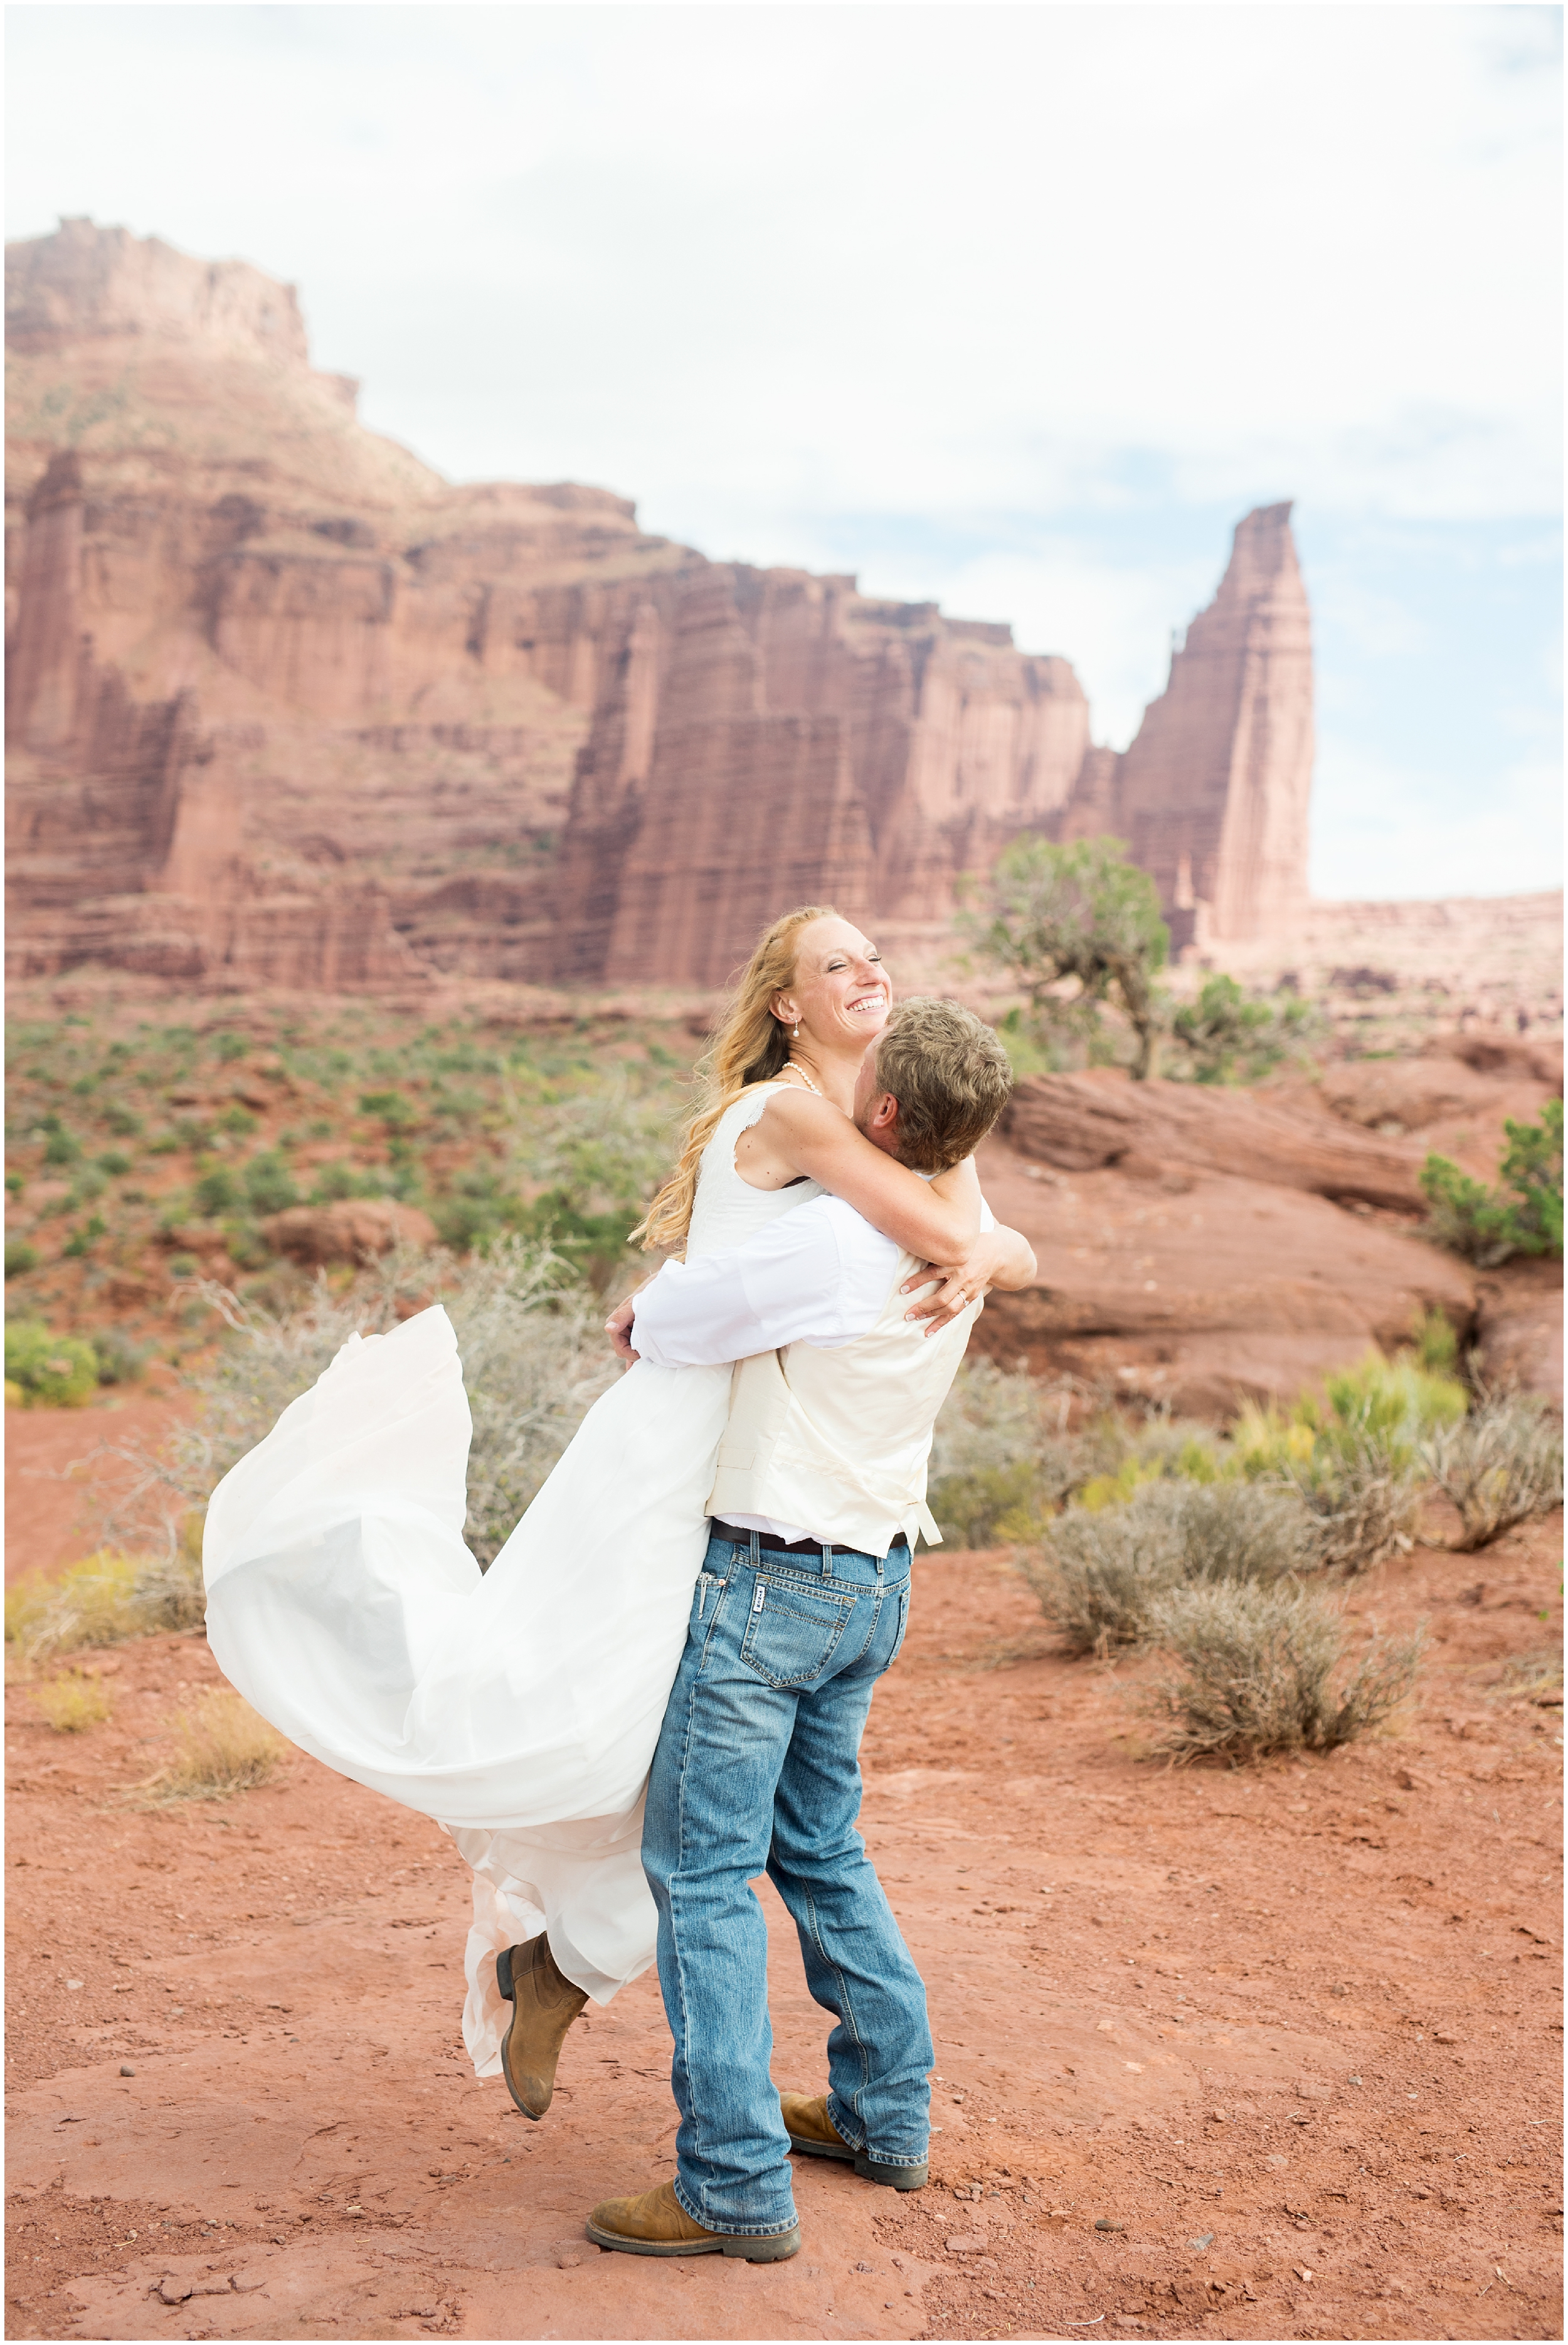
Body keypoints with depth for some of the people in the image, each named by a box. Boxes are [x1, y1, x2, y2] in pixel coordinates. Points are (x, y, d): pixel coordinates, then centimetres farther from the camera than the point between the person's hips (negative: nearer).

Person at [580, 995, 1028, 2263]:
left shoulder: (823, 1244, -24)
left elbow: (647, 1326, -11)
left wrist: (652, 1305, 12)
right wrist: (700, 1272, 17)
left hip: (770, 1577, -8)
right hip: (876, 1579, 8)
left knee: (702, 1867, 0)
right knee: (822, 1847, 21)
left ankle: (737, 2185, 3)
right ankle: (887, 2111, 30)